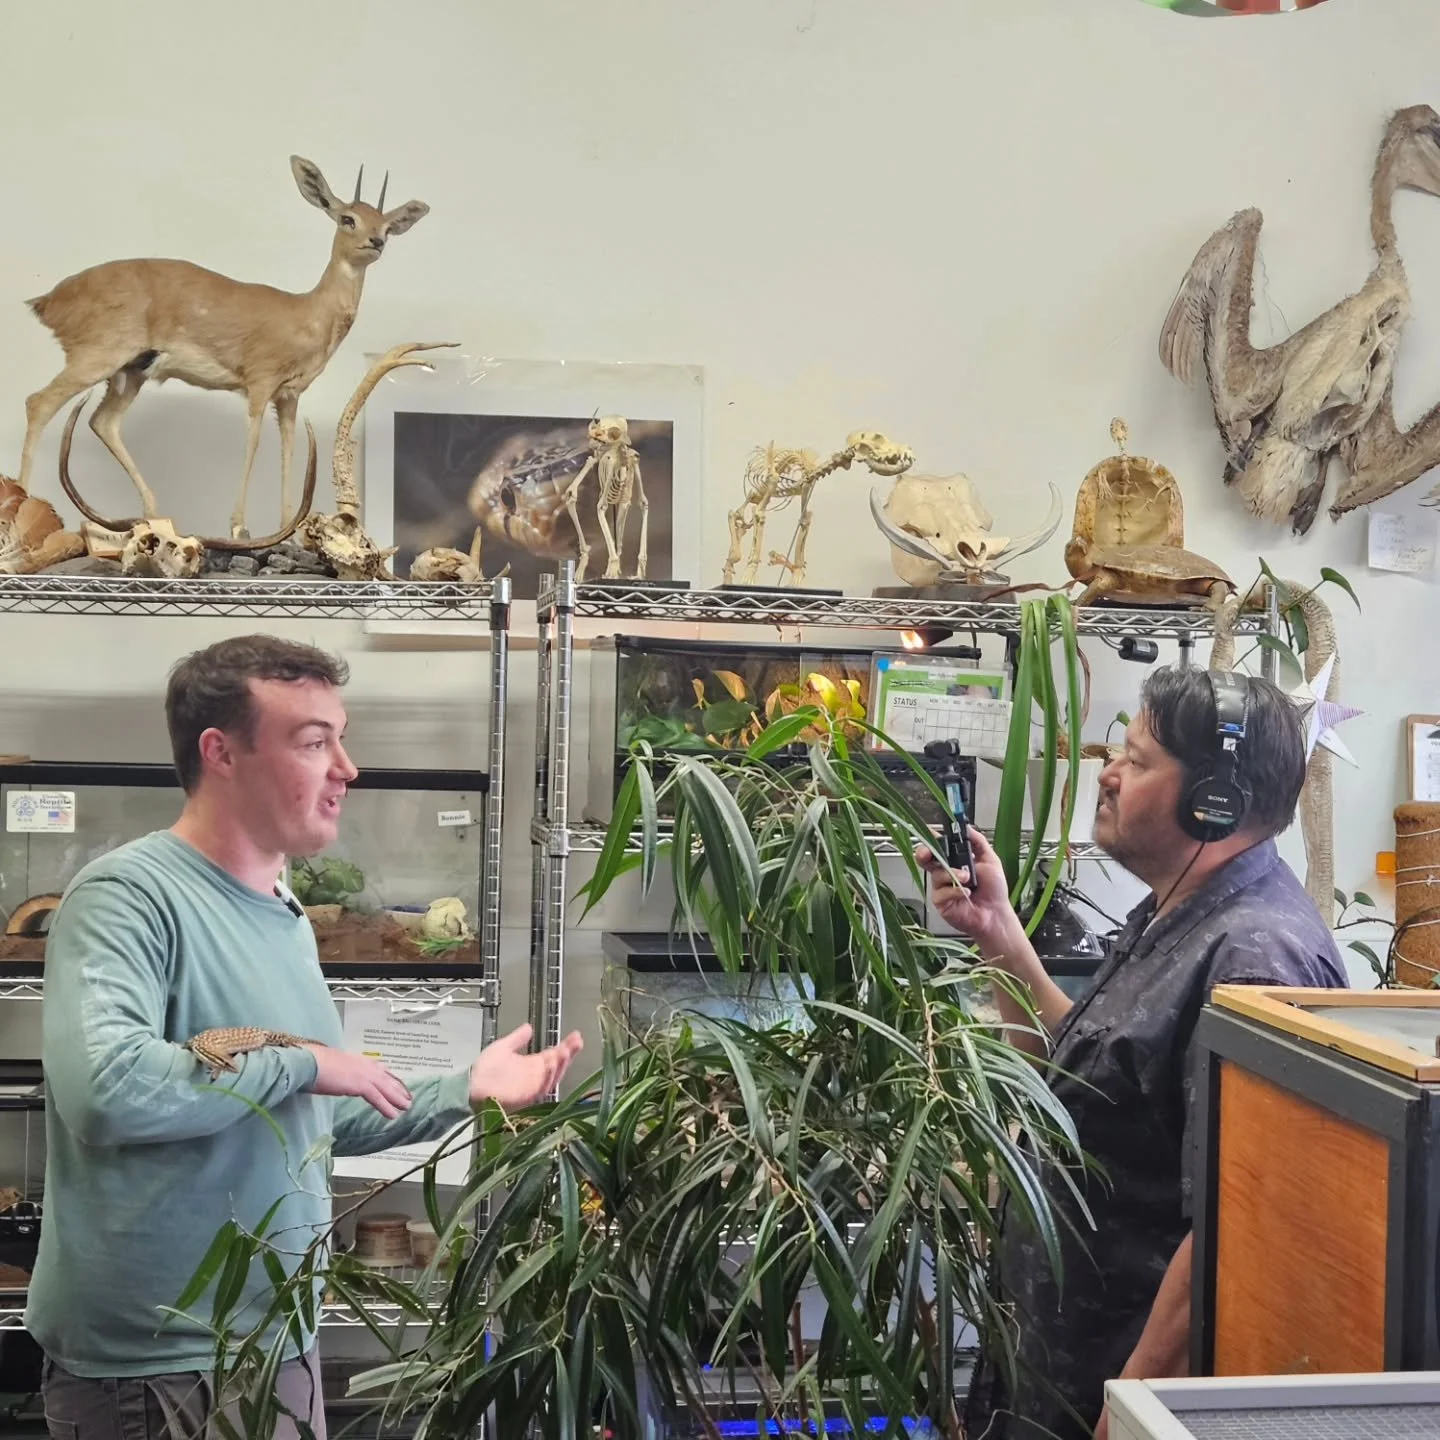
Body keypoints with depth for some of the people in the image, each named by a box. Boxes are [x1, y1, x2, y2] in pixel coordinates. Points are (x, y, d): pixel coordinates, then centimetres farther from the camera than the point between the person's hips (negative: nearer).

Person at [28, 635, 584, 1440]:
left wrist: (466, 1091, 8)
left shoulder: (287, 918, 8)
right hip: (155, 1367, -8)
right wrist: (303, 1060, -22)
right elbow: (106, 1088, -36)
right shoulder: (130, 895, -19)